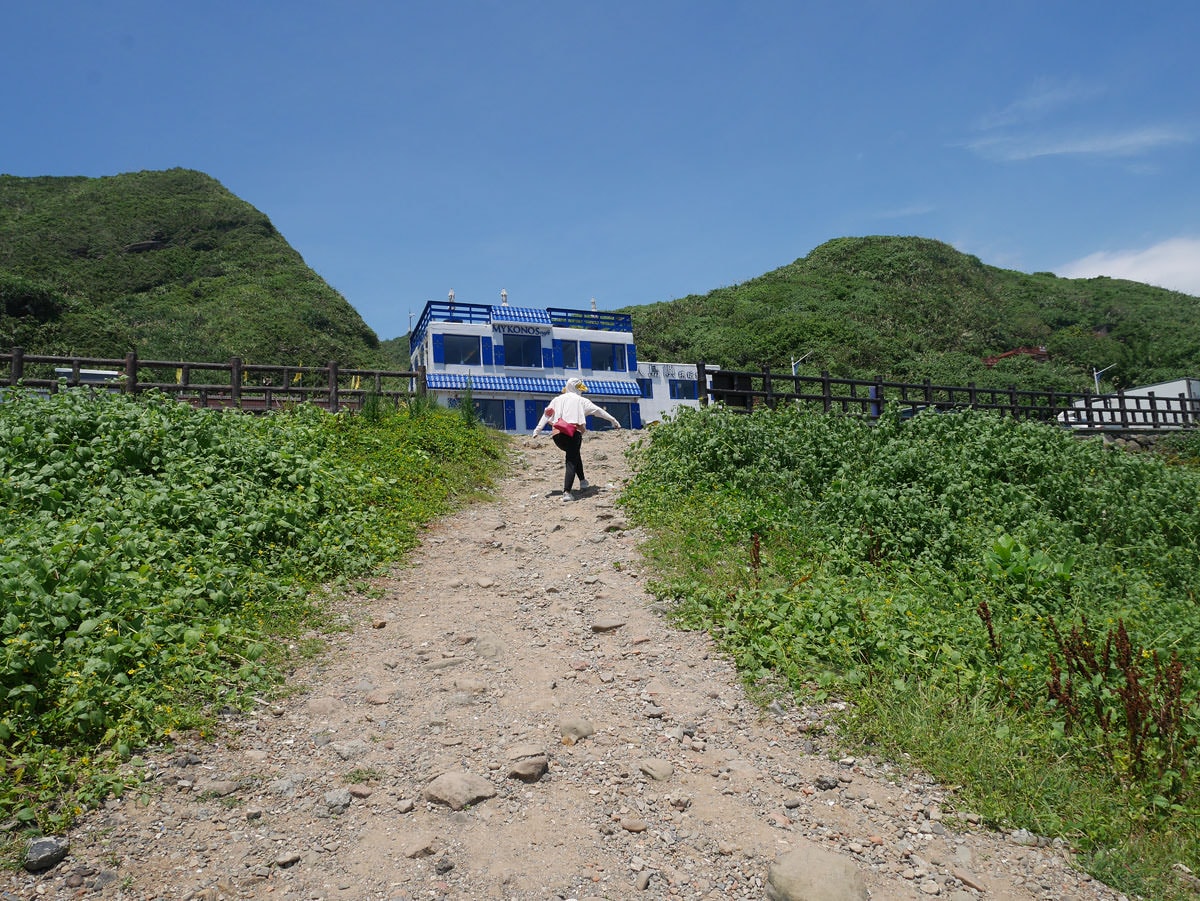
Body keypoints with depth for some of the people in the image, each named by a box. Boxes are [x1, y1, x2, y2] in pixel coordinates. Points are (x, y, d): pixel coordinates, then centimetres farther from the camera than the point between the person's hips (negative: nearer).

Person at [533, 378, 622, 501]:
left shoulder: (557, 399, 23)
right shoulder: (580, 400, 14)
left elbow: (546, 414, 14)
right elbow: (598, 410, 14)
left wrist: (537, 430, 10)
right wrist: (613, 420, 19)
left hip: (557, 435, 5)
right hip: (573, 433, -5)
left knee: (574, 454, 28)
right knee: (571, 462, -6)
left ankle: (583, 481, 30)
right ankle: (567, 492, -18)